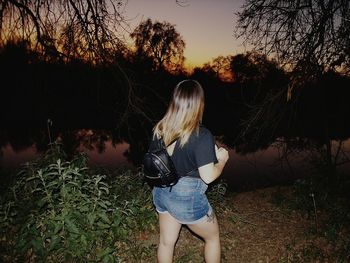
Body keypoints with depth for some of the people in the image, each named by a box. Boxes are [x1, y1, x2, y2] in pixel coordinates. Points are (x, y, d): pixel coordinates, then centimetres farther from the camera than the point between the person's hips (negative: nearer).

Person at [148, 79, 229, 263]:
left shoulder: (159, 129, -6)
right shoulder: (202, 136, -24)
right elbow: (208, 176, -22)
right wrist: (222, 159, -2)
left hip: (162, 193, 6)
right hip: (188, 198, -5)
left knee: (166, 241, 22)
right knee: (213, 237, 22)